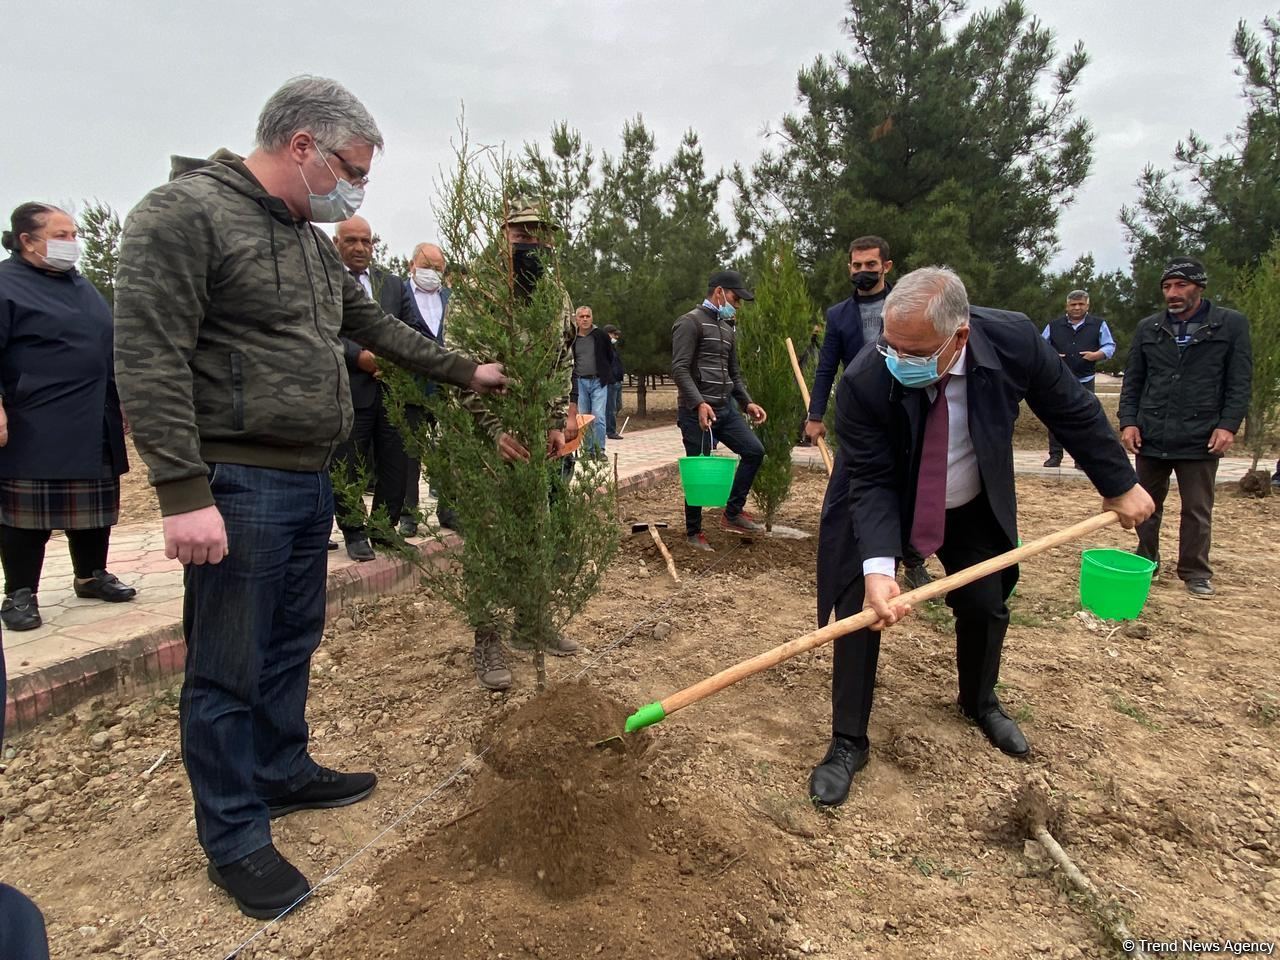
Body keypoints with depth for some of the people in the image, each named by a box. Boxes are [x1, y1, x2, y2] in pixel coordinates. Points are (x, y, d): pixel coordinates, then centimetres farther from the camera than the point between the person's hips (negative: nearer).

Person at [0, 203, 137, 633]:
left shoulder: (82, 286, 17)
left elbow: (107, 347, 25)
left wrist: (120, 403, 22)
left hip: (93, 429, 7)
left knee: (94, 509, 13)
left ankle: (91, 575, 28)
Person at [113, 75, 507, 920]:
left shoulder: (314, 243, 15)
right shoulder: (185, 212, -12)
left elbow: (378, 327, 25)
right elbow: (149, 359, -18)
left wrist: (466, 371, 27)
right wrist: (185, 494, -22)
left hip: (309, 481, 9)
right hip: (238, 485, -9)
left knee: (293, 643, 20)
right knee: (228, 667, 3)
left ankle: (283, 773, 38)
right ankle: (235, 838, 18)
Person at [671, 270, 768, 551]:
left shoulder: (728, 327, 19)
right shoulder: (691, 322, -8)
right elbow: (680, 369, -17)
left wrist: (747, 403, 10)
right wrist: (699, 403, -27)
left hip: (725, 409, 8)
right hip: (697, 412, -8)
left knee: (754, 450, 0)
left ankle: (732, 513, 12)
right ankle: (693, 532, 16)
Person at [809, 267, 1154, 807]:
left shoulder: (1013, 341, -28)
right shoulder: (863, 382, -34)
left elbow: (1073, 412, -11)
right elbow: (871, 484, -28)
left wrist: (1120, 485, -1)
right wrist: (878, 566, -41)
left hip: (972, 506, 3)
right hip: (879, 507, -3)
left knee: (985, 605, 11)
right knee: (858, 609, -11)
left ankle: (980, 702, 42)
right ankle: (848, 743, 6)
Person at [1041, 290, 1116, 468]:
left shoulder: (1098, 324, 8)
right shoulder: (1054, 325, 9)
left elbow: (1110, 346, 8)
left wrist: (1096, 355, -12)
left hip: (1085, 381, -1)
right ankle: (1055, 455, 7)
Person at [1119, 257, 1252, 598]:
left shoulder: (1231, 325, 0)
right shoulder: (1148, 328, 8)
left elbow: (1240, 383, -1)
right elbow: (1132, 382, 9)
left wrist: (1229, 425, -11)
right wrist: (1129, 422, -1)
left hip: (1201, 438, -2)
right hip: (1151, 435, 3)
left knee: (1197, 510, 5)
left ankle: (1196, 572, 16)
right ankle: (1146, 562, 26)